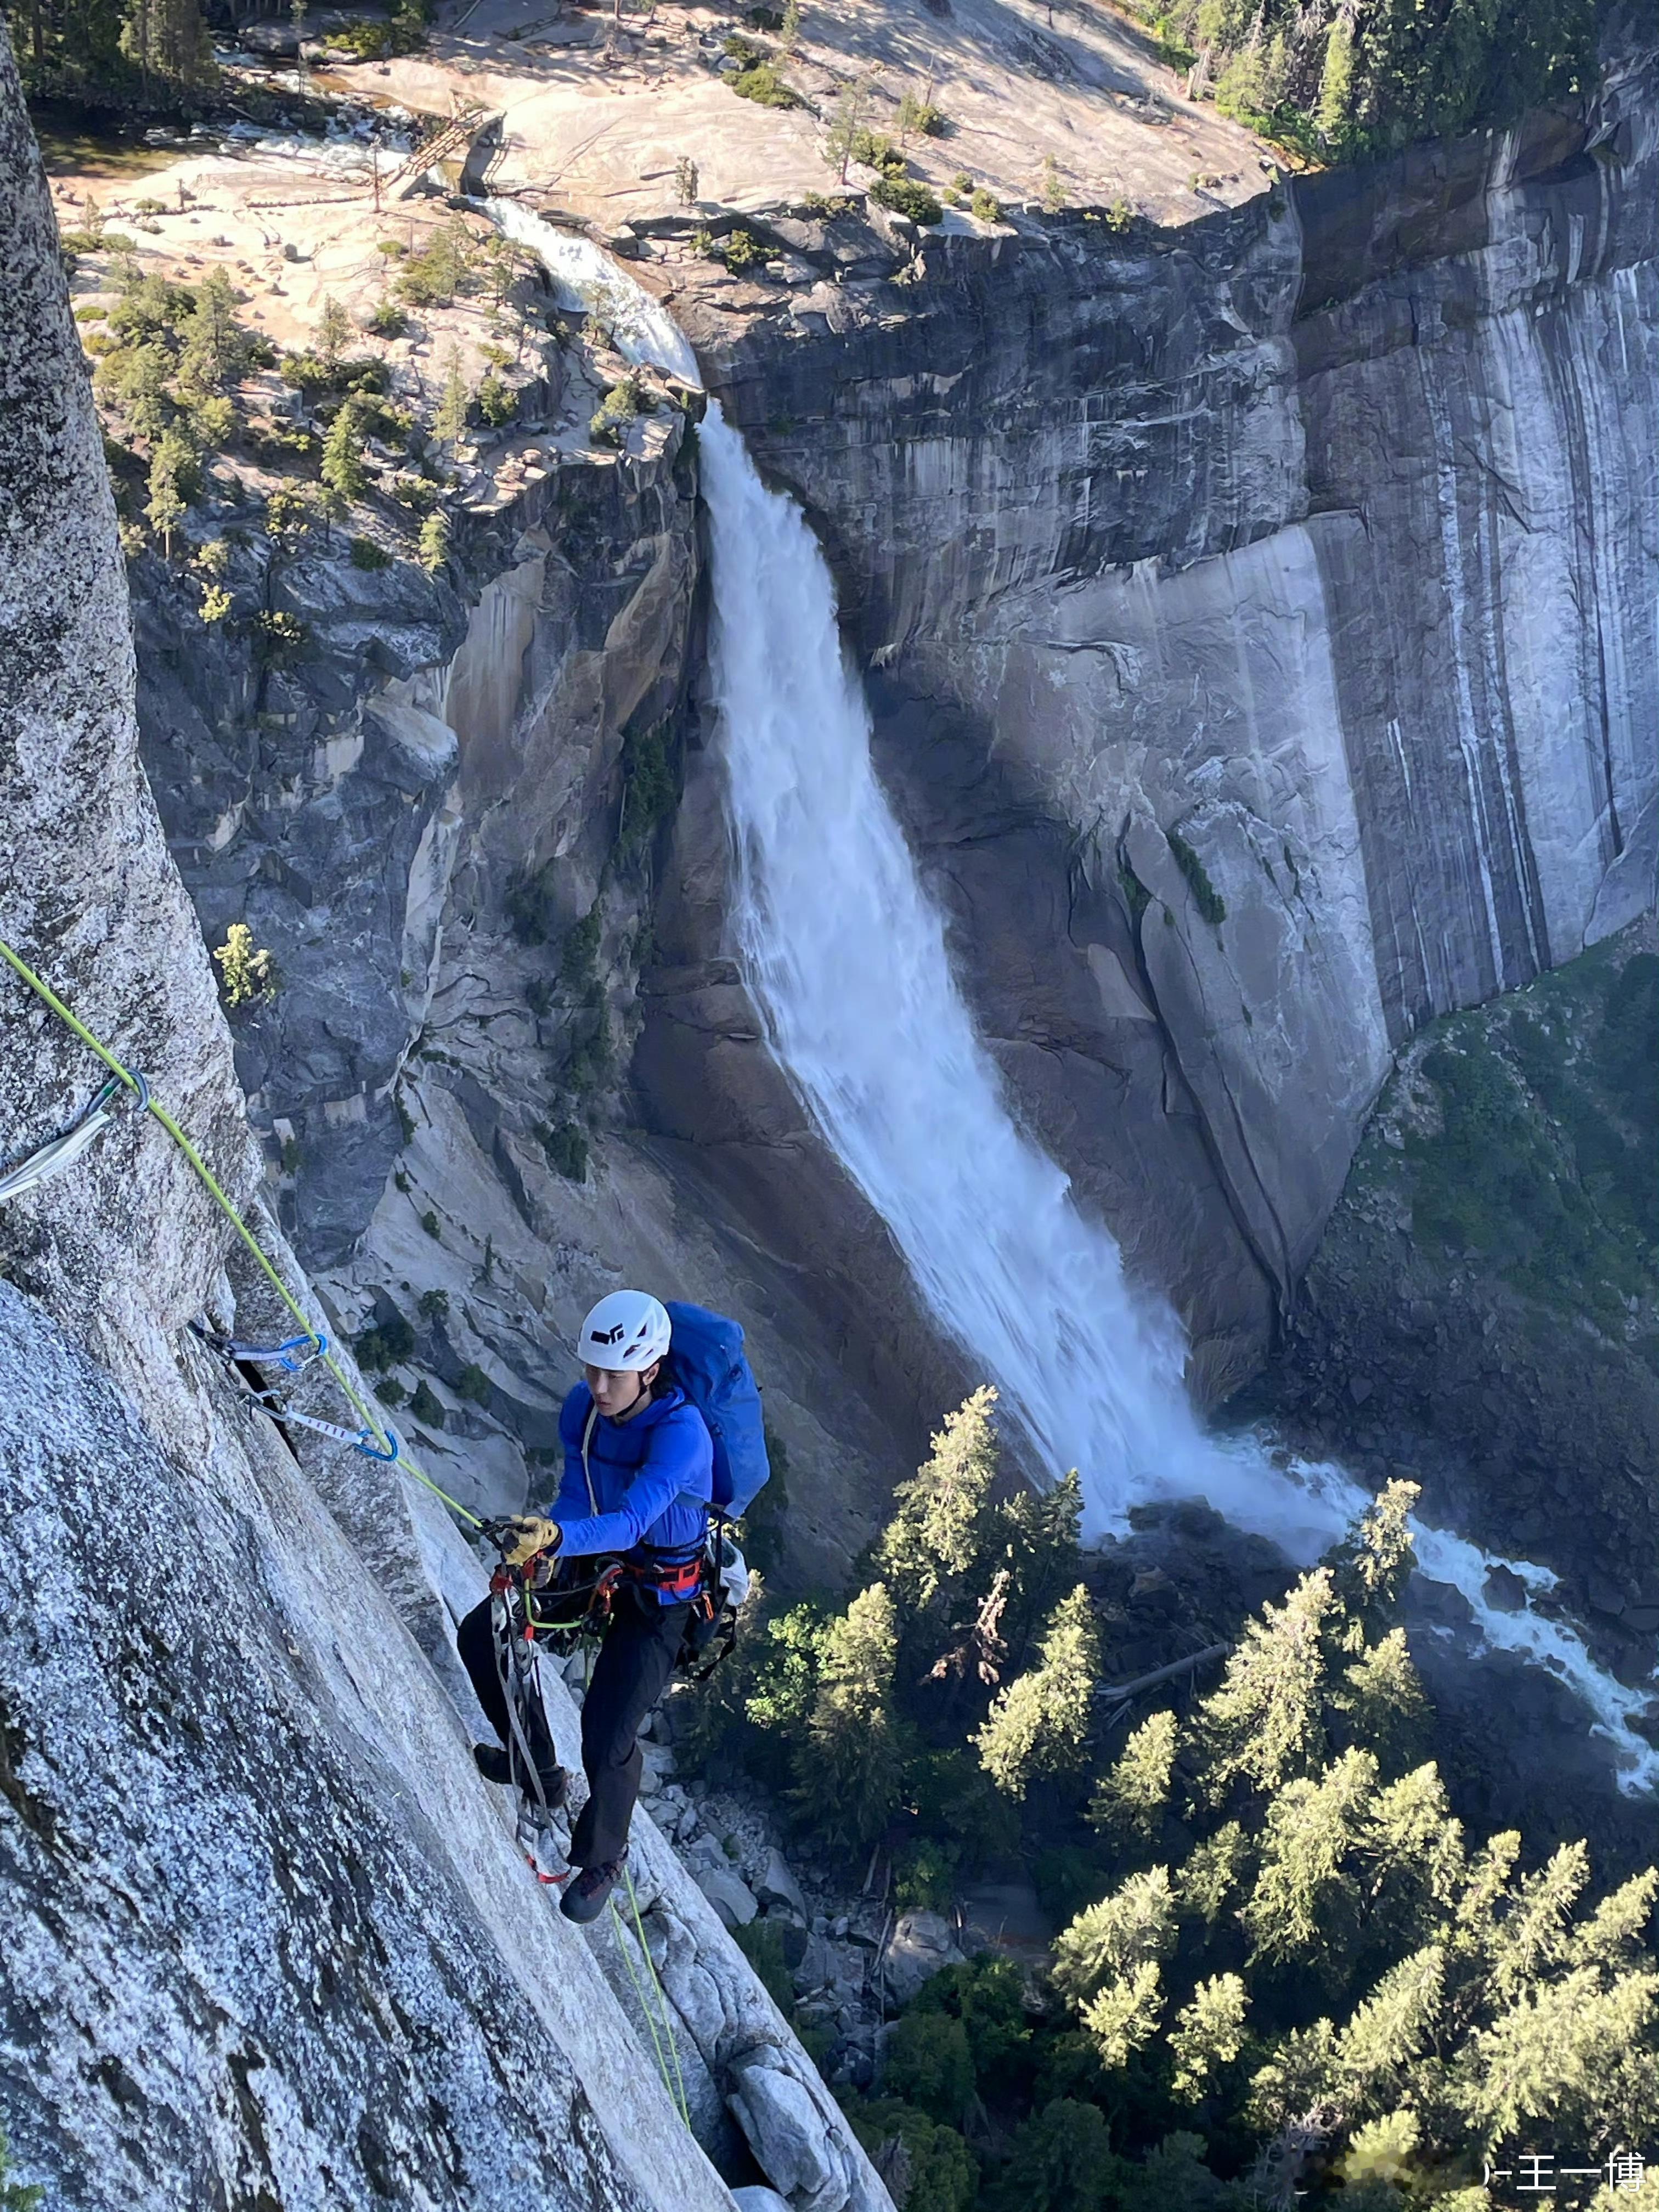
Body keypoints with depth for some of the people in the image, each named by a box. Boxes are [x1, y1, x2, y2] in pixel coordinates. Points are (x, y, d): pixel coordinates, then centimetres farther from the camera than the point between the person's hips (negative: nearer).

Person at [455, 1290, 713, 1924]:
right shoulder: (582, 1406, -15)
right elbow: (575, 1494, -9)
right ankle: (537, 1767, 31)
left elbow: (630, 1523, -44)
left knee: (607, 1737, -12)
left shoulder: (680, 1431, -34)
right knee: (482, 1637, 6)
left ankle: (601, 1859, 21)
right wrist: (542, 1550, -28)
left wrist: (557, 1536, -61)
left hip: (659, 1593, -7)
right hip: (595, 1558, 7)